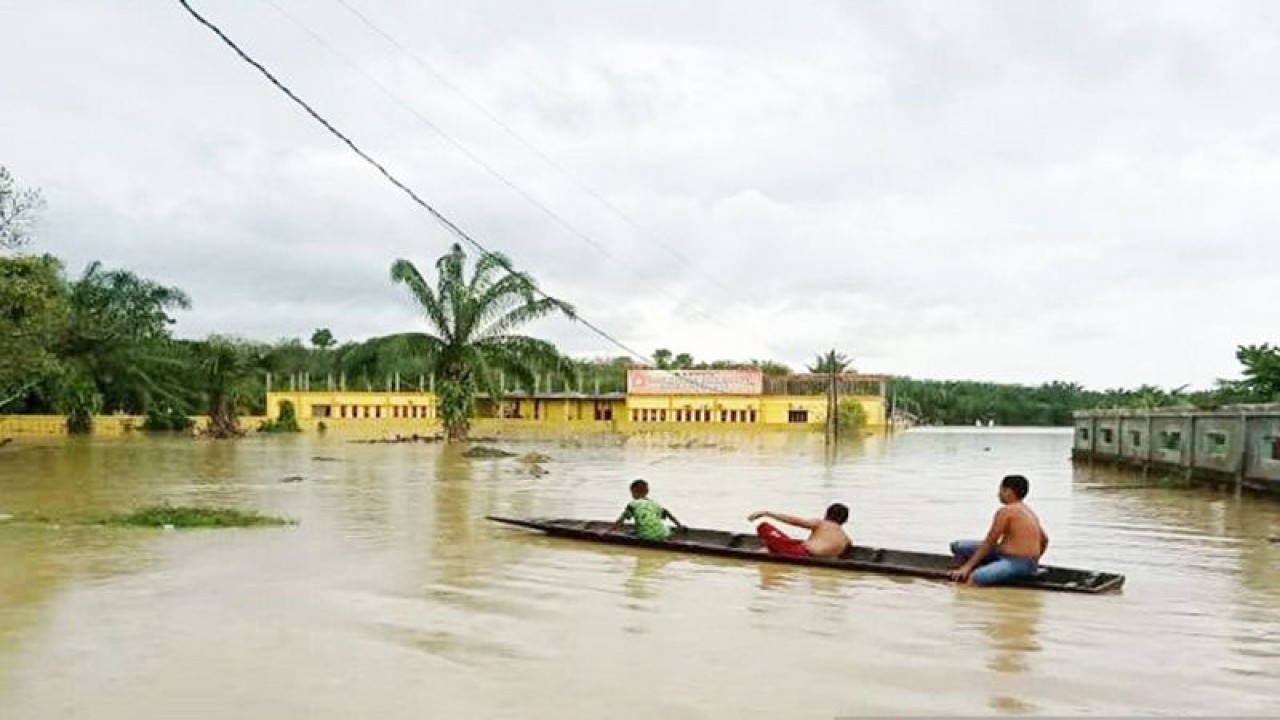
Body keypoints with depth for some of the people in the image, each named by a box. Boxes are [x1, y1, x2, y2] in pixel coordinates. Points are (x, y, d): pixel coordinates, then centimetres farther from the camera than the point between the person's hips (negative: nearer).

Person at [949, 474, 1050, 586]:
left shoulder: (1005, 511, -13)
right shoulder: (1029, 512, 15)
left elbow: (989, 543, -12)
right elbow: (1044, 540, 25)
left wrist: (967, 567, -8)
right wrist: (1032, 561, 39)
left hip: (1018, 563, -10)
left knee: (975, 578, -37)